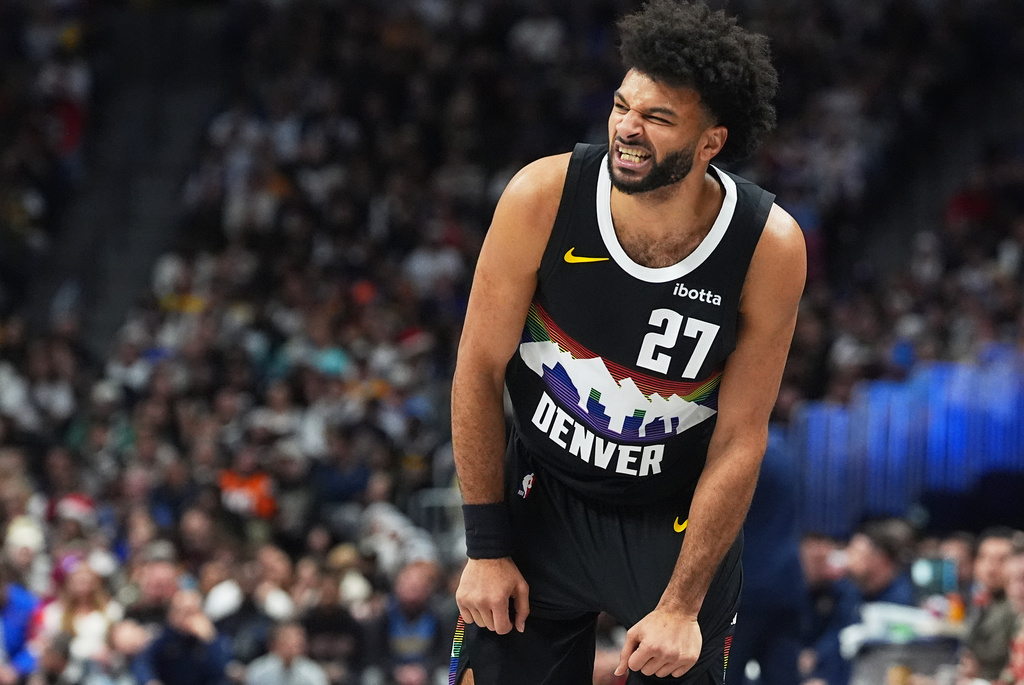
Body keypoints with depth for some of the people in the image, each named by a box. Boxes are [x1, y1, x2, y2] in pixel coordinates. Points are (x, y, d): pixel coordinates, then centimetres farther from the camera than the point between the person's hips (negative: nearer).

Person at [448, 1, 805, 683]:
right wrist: (487, 549, -9)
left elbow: (740, 438, -14)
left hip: (679, 518, -1)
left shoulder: (770, 246, -21)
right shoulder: (544, 197, -21)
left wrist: (682, 606, -15)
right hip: (543, 494, 1)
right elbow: (479, 369, -10)